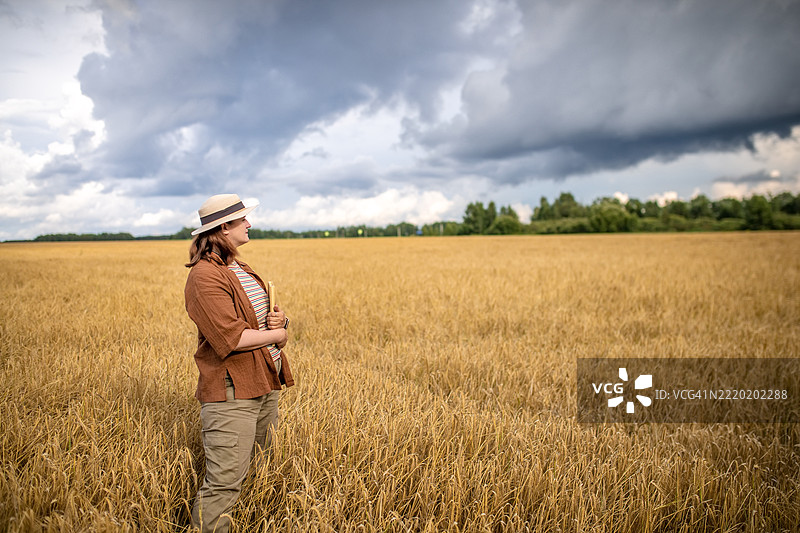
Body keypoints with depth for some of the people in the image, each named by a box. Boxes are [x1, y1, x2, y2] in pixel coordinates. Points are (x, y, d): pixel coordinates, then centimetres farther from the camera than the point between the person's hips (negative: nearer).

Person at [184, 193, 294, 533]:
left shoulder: (239, 270, 14)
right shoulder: (204, 276, -16)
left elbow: (258, 314, 21)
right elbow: (230, 338, -24)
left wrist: (279, 319, -3)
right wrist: (276, 334, -10)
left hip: (265, 385, 10)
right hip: (231, 392, -9)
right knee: (224, 482, -8)